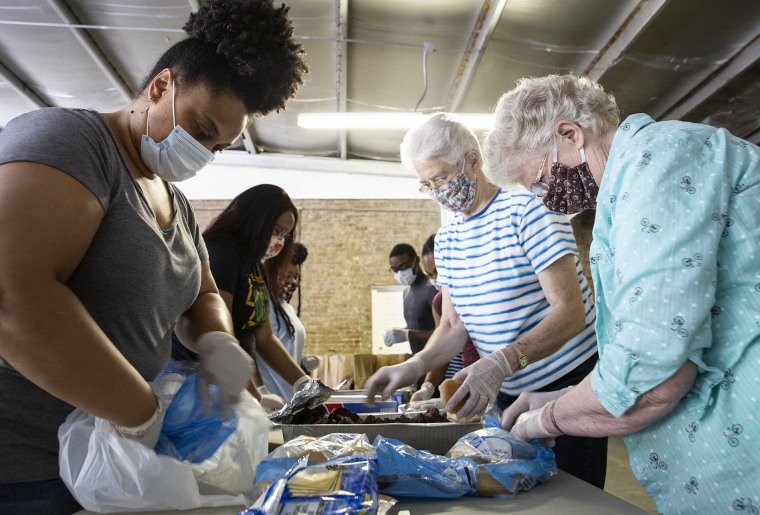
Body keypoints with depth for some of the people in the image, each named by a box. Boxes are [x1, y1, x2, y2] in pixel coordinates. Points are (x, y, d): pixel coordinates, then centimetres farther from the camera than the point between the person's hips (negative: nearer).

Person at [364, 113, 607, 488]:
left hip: (568, 384, -6)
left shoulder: (527, 210, -16)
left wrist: (500, 362, -36)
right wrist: (417, 365, -14)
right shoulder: (446, 239, 4)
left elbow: (571, 312, -23)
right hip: (508, 392, 6)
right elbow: (453, 326, 6)